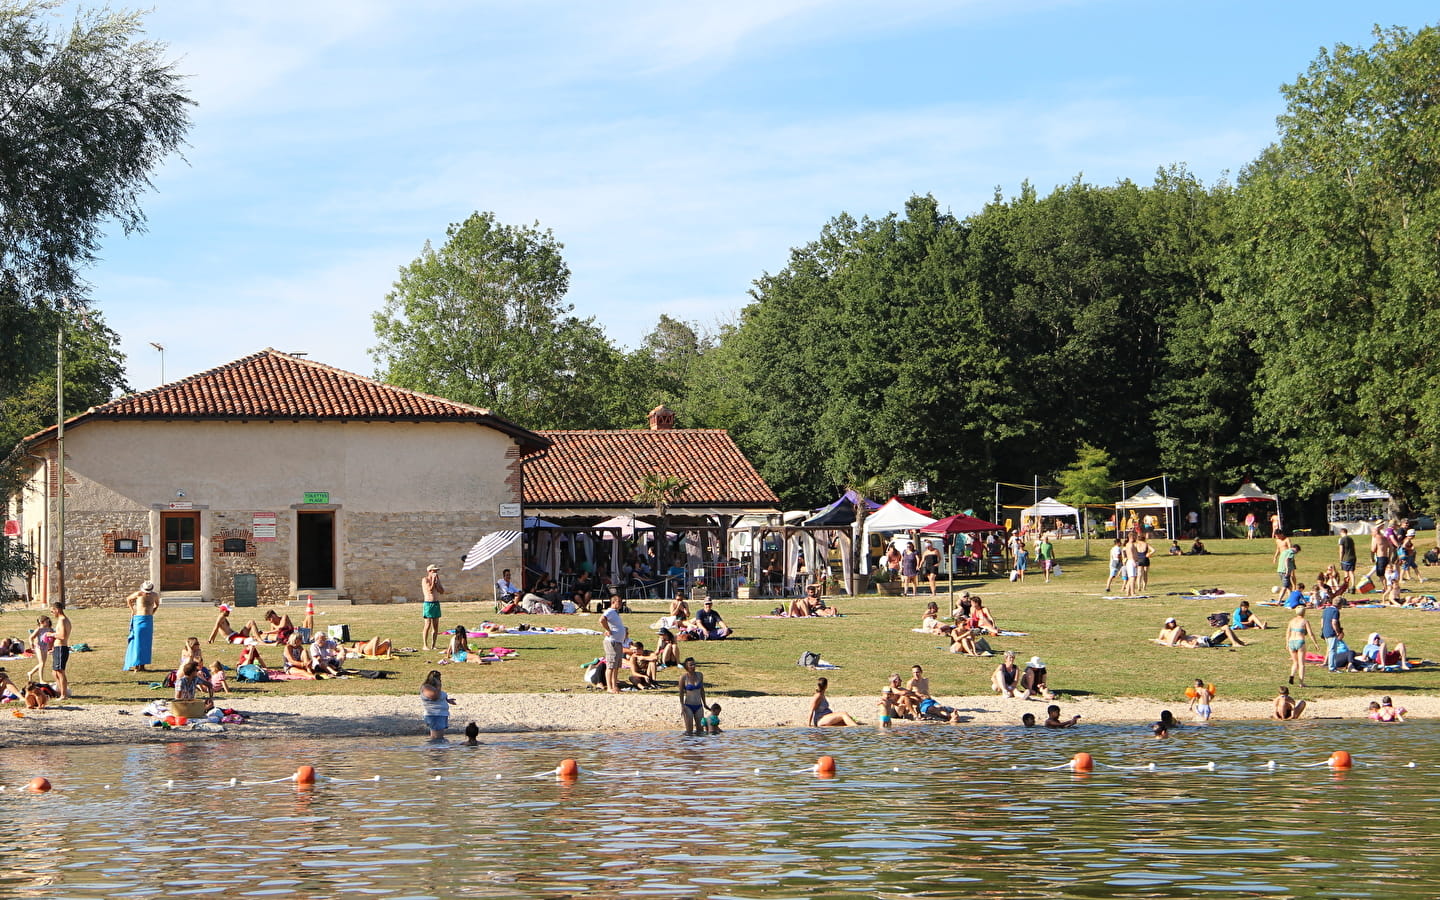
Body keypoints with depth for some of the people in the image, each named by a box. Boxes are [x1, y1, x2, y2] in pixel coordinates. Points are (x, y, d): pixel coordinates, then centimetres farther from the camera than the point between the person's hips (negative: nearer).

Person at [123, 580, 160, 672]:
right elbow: (128, 599, 11)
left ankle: (142, 665, 6)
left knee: (146, 643, 2)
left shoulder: (155, 595, 3)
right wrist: (132, 611, 8)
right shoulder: (138, 594, -7)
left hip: (149, 620, 3)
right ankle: (136, 665, -7)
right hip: (139, 619, -3)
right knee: (138, 642, -7)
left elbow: (157, 604, 25)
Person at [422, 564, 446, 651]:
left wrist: (437, 581, -1)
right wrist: (433, 580, -12)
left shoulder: (436, 580, 14)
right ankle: (425, 645, -7)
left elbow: (442, 591, 4)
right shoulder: (425, 580, -4)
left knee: (436, 627, 4)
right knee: (428, 625, -9)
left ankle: (433, 645, 8)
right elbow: (430, 590, -17)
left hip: (436, 604, 6)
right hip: (428, 604, -6)